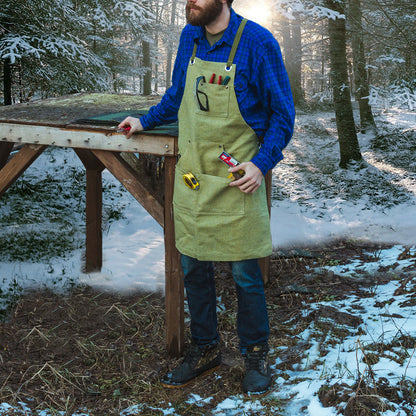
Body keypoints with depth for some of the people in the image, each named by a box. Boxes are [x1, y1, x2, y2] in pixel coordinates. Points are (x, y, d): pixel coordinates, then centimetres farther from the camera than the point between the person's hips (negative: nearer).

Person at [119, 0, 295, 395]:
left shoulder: (257, 43, -11)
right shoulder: (189, 37, 6)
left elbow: (282, 114, -6)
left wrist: (261, 163, -15)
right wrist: (145, 121, 21)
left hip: (235, 180, -5)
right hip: (191, 177, 5)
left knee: (244, 273, 3)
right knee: (194, 269, 11)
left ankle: (256, 355, 23)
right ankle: (204, 350, 29)